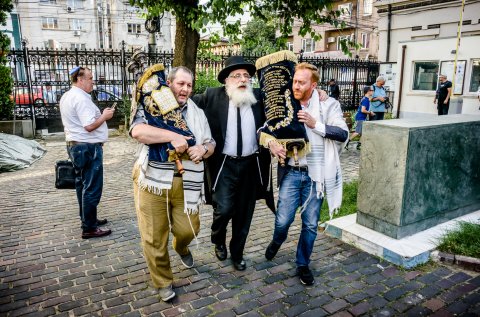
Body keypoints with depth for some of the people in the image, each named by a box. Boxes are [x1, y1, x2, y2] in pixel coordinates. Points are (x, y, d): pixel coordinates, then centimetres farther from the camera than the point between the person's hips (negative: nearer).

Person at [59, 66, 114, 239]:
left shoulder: (66, 97, 14)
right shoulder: (81, 98, -19)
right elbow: (90, 126, -26)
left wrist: (100, 114, 14)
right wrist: (105, 116, -11)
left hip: (75, 145, 11)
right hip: (88, 147, -11)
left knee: (82, 185, 17)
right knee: (92, 189, -5)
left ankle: (88, 219, 29)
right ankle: (89, 228, 2)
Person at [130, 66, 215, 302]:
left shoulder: (197, 113, 13)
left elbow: (210, 144, 15)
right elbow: (137, 131, -19)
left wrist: (203, 149, -9)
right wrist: (173, 136, -25)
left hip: (185, 183, 3)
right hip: (153, 180, -3)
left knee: (188, 229, 6)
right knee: (154, 237, 5)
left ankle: (181, 247, 45)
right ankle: (163, 282, 27)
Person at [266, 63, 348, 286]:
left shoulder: (329, 105, -3)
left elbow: (343, 133, -11)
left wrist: (316, 124, -20)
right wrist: (271, 143, -13)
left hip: (316, 175, 0)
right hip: (291, 173, 1)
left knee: (310, 224, 9)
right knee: (283, 220, 0)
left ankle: (303, 264, 31)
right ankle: (277, 241, 36)